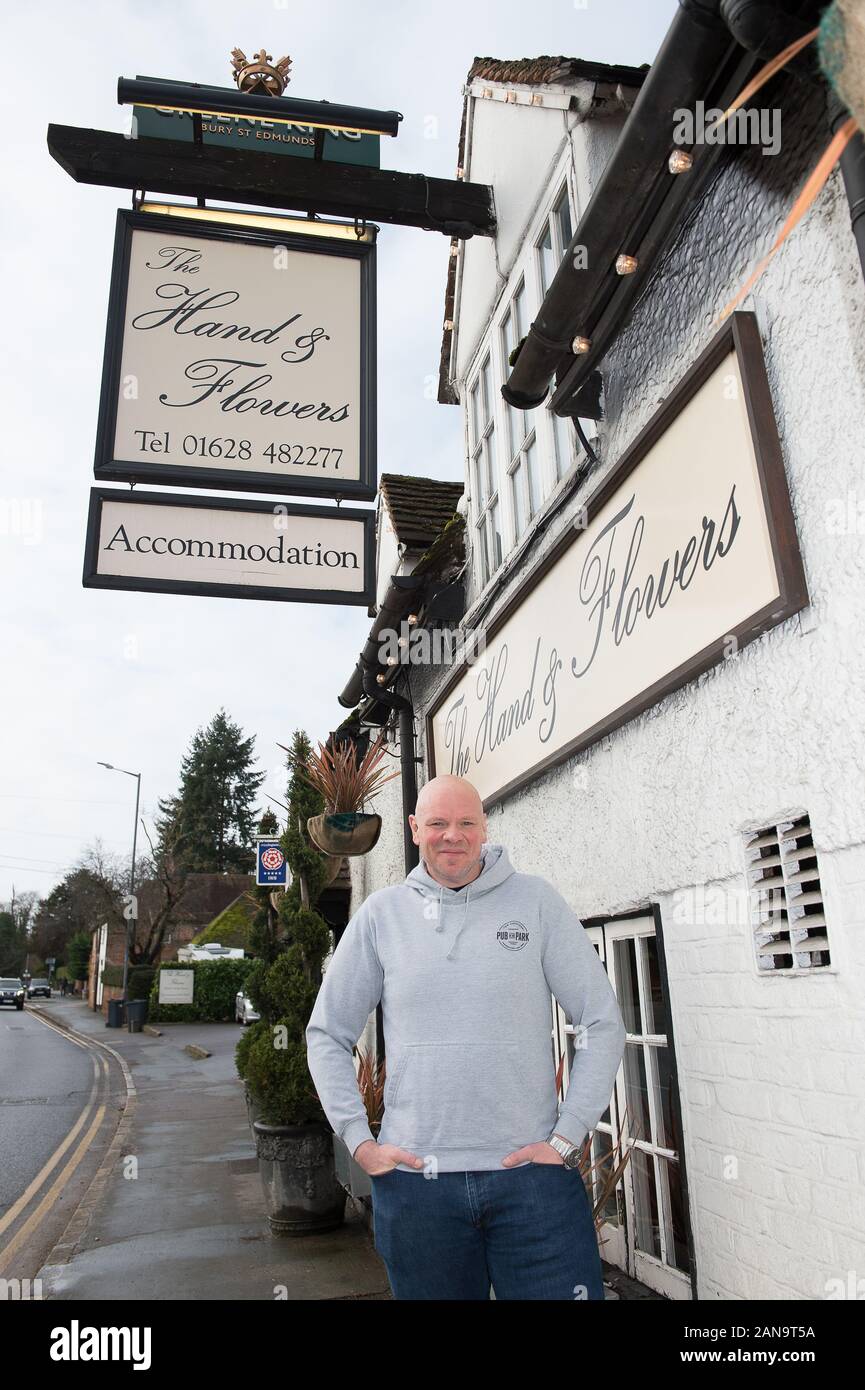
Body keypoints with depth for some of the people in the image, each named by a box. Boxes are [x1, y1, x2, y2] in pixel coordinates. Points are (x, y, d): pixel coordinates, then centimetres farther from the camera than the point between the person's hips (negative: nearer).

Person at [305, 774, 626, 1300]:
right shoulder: (381, 914, 2)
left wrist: (566, 1137, -5)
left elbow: (604, 1023, 0)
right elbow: (327, 1035, 9)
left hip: (532, 1171, -1)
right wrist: (359, 1139, 1)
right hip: (415, 1177, 2)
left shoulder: (537, 901, -2)